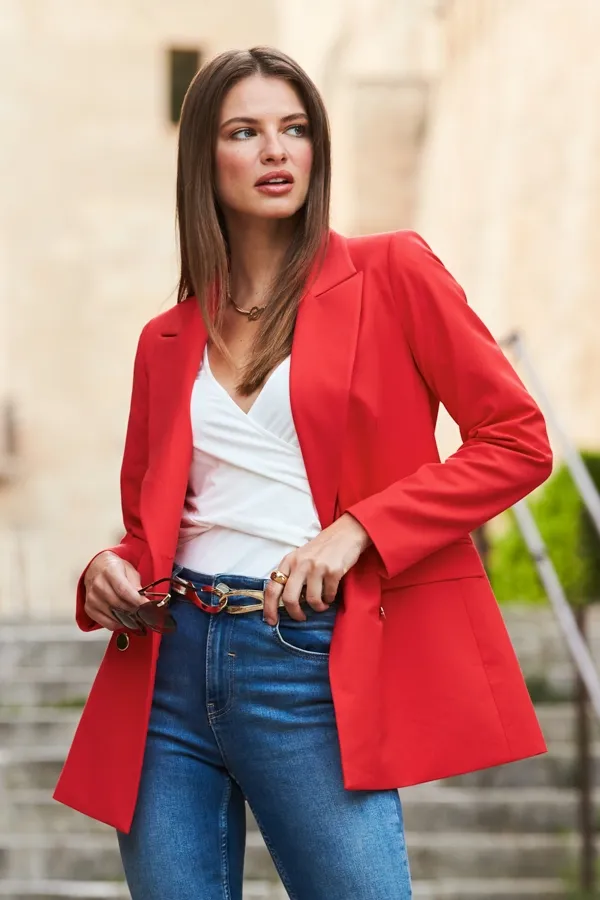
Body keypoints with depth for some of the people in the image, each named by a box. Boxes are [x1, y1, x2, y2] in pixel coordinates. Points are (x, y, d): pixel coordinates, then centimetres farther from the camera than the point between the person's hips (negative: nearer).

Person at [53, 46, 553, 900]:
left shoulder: (391, 274, 3)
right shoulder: (169, 339, 14)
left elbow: (518, 442, -2)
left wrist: (359, 528, -12)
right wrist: (108, 573, -1)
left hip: (311, 663, -4)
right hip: (172, 661, 4)